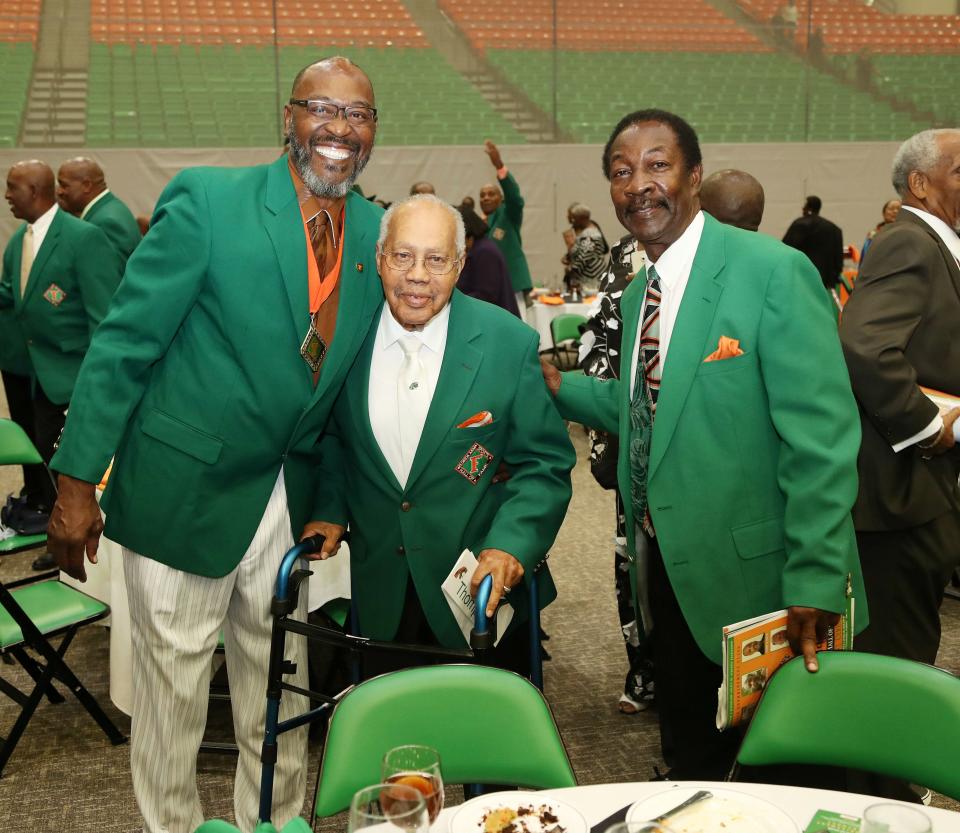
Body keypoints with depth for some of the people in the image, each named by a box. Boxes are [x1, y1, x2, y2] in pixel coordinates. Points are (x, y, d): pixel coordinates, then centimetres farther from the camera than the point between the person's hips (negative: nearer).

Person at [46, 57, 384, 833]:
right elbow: (123, 342, -12)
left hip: (288, 497, 4)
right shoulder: (207, 199, -12)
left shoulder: (378, 234, 3)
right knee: (172, 690, 10)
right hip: (184, 490, -4)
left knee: (281, 696, 16)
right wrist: (78, 481, -13)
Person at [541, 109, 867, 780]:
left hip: (756, 579, -7)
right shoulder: (640, 295, 9)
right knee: (693, 757, 23)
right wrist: (556, 385, 6)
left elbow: (820, 437, -21)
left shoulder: (773, 273, -17)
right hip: (671, 572, 7)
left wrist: (814, 586, -25)